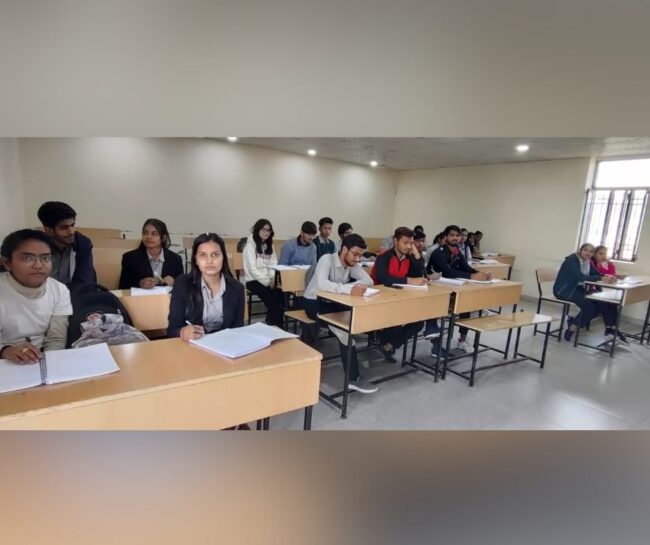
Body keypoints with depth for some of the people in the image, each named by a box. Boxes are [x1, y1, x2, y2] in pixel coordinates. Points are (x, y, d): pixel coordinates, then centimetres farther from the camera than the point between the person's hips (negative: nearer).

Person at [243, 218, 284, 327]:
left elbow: (273, 264, 9)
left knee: (281, 295, -24)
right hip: (253, 280, -5)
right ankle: (273, 325, -13)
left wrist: (272, 279, -9)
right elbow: (252, 269, -13)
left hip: (268, 281, 5)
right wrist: (266, 281, -15)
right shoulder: (250, 245, -5)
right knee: (272, 298, -28)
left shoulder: (269, 245, 15)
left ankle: (277, 325, -13)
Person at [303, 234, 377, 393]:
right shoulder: (326, 259, -23)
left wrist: (355, 286, -29)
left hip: (333, 302, 7)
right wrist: (349, 289, -51)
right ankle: (353, 378, -27)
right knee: (344, 327, -31)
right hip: (314, 302, -7)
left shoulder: (352, 264, -2)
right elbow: (321, 284, -41)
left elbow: (368, 280, -9)